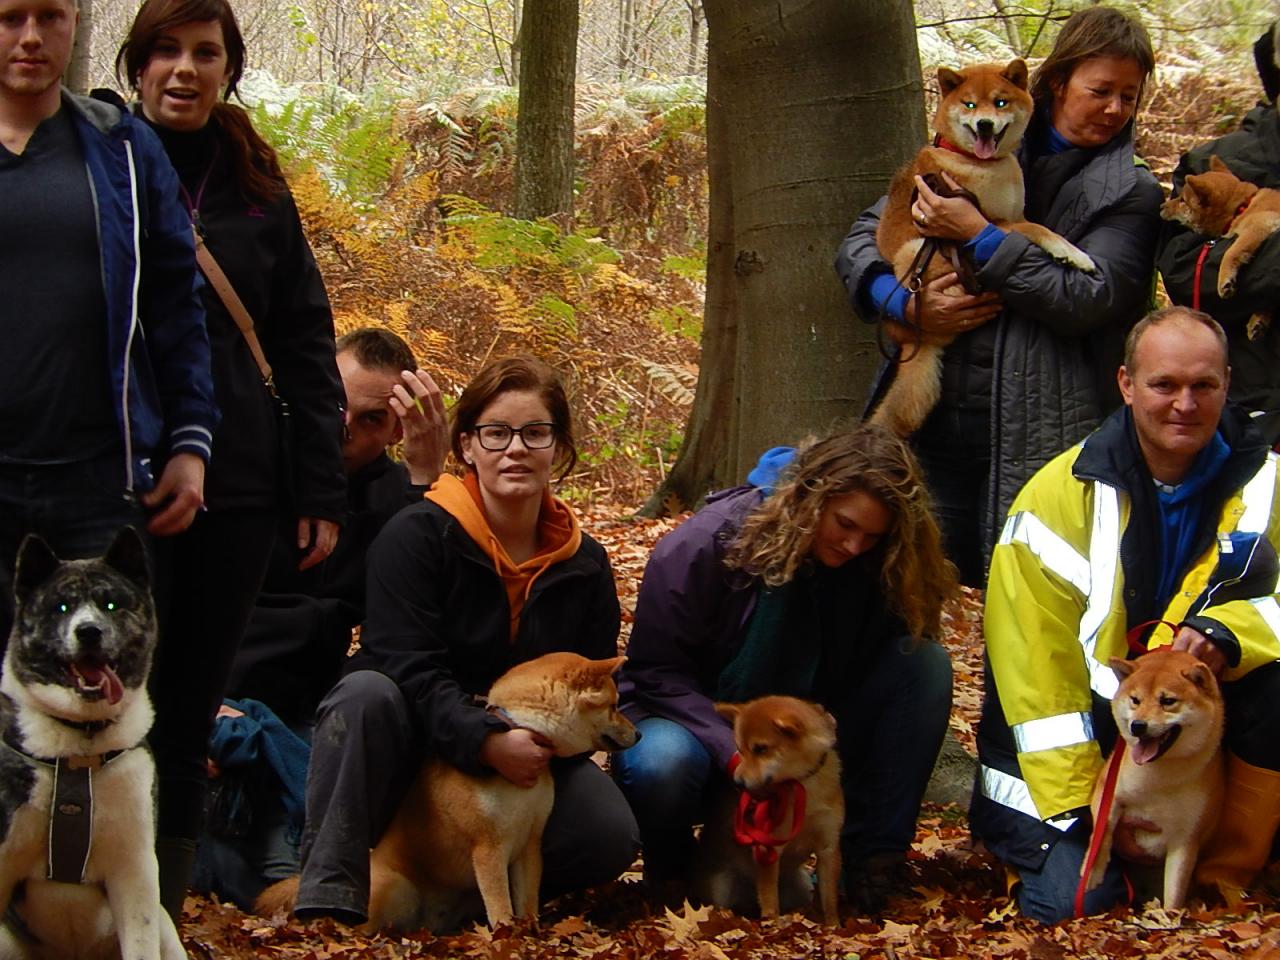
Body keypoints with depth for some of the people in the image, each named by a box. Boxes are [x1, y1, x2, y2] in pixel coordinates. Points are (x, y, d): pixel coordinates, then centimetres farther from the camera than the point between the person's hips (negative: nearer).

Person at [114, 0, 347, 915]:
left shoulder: (257, 189, 9)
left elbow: (305, 345, 10)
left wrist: (321, 488, 4)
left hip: (236, 487, 3)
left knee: (192, 711, 7)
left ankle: (163, 915, 16)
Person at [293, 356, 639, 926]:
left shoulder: (585, 566, 3)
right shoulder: (415, 535, -11)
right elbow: (409, 667, -21)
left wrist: (539, 746, -20)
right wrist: (487, 742, -35)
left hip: (526, 757, 3)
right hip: (411, 744, -3)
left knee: (611, 837, -23)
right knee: (367, 690, -36)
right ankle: (330, 893, -32)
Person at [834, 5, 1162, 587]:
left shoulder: (1131, 194, 3)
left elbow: (1088, 299, -11)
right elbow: (862, 238, 10)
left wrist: (978, 236, -13)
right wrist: (906, 304, -10)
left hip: (1039, 435, -3)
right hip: (933, 421, 3)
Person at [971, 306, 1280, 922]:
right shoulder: (1062, 494, -12)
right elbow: (1034, 652, -13)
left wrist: (1226, 631, -33)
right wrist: (1072, 802, -17)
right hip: (1084, 730, -3)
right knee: (1069, 894, -22)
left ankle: (1225, 876, -9)